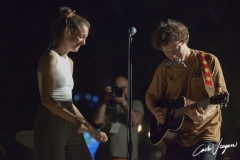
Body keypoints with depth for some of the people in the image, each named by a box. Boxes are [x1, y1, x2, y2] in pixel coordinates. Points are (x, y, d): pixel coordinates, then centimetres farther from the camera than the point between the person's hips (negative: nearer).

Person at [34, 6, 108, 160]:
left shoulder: (69, 62, 20)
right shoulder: (51, 57, -7)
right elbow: (47, 98, -17)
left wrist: (91, 129, 20)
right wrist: (75, 120, -28)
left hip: (69, 124, 9)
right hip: (52, 123, -9)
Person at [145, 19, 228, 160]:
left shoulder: (209, 61, -5)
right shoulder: (164, 68, 6)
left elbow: (220, 95, -6)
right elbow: (150, 95, 18)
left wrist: (204, 115, -24)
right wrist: (156, 112, -4)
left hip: (205, 133, -4)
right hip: (176, 135, 4)